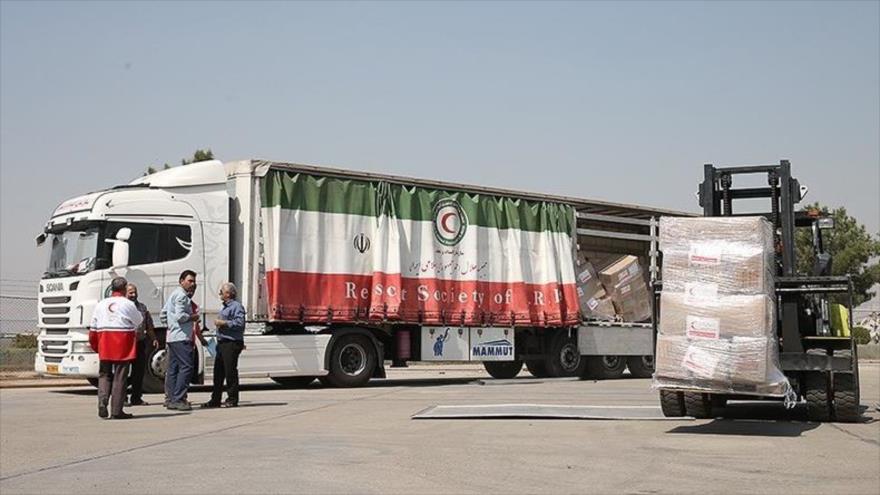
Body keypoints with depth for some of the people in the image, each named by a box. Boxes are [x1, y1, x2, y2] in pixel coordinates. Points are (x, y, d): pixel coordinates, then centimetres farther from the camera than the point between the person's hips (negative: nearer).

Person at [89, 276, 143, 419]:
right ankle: (116, 410, 0)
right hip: (123, 344, -4)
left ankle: (102, 405, -5)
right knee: (120, 377, 0)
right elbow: (139, 321, 9)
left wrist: (95, 346, 18)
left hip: (105, 345, 4)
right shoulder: (128, 304, -4)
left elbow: (93, 328, 9)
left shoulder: (101, 304, 9)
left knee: (104, 375, 12)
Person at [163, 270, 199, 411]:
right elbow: (180, 316, -21)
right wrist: (193, 317, -5)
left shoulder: (174, 294, 22)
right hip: (181, 337, -11)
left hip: (172, 337, 11)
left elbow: (164, 312, 27)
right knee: (186, 367, -12)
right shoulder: (182, 296, -11)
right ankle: (178, 399, -16)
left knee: (173, 368, 10)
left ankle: (172, 399, 12)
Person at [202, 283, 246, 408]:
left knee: (230, 372, -6)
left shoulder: (236, 306, -9)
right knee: (218, 372, 9)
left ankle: (232, 399, 1)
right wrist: (218, 323, 16)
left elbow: (239, 323, -21)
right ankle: (215, 400, 14)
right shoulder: (224, 307, 22)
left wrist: (223, 323, -17)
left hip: (232, 344, -10)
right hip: (221, 343, 10)